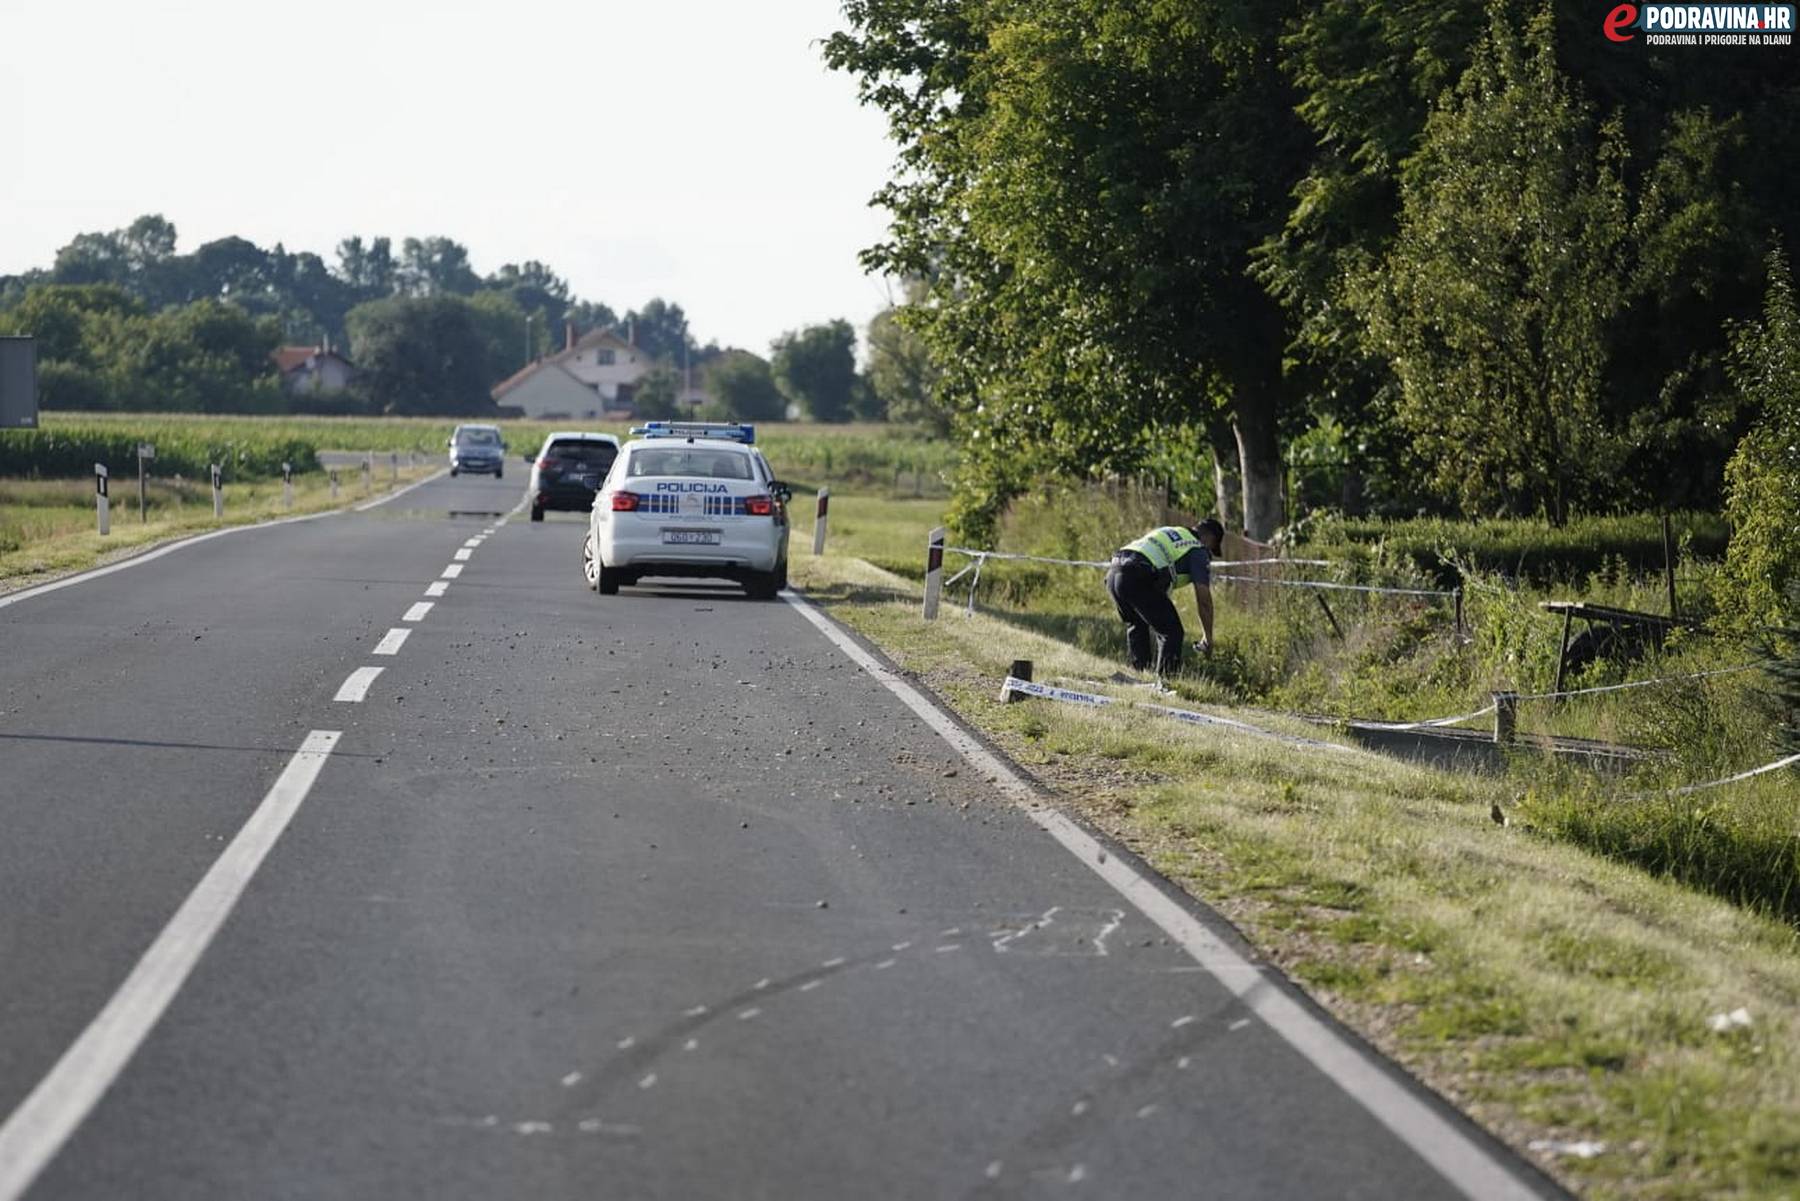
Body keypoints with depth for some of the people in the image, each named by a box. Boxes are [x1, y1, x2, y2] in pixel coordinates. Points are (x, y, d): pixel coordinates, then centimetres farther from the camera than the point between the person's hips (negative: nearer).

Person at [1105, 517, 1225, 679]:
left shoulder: (1168, 532, 33)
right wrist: (1208, 637, 17)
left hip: (1113, 572, 8)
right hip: (1137, 579, -8)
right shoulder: (1198, 551, 11)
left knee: (1136, 626, 29)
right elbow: (1203, 599, 6)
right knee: (1171, 632, 2)